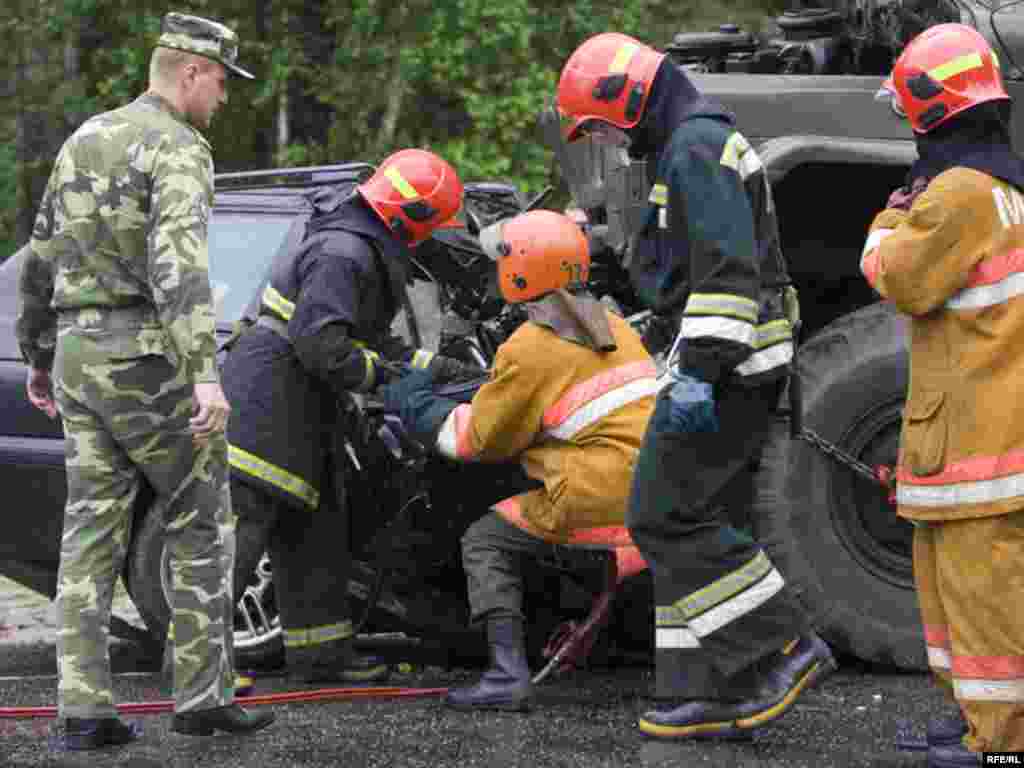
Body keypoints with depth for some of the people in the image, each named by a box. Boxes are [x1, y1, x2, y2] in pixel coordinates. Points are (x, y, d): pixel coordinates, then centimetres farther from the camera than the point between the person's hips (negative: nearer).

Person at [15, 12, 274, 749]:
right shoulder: (178, 148, -11)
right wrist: (206, 376, -31)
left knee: (92, 530, 6)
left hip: (78, 355, 7)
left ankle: (85, 708, 1)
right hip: (145, 356, -7)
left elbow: (41, 259, 21)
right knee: (201, 524, 4)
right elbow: (180, 264, -25)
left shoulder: (84, 141, 15)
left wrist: (39, 357, 30)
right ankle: (202, 695, 4)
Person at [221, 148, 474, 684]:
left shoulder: (364, 251, 19)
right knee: (242, 521, -13)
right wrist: (377, 374, -12)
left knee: (314, 529, 13)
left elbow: (371, 340, 23)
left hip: (293, 410, 11)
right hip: (267, 396, -11)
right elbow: (319, 342, -25)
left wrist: (439, 368, 20)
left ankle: (320, 652, 18)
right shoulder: (343, 252, -17)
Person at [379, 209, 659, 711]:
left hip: (599, 495, -7)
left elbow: (480, 438, 3)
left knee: (485, 543, 5)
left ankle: (508, 673, -10)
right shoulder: (614, 327, 16)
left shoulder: (528, 350, -6)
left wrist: (415, 405, 17)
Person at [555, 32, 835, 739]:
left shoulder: (695, 146, -12)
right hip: (732, 363, 11)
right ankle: (708, 692, 6)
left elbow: (727, 267, -23)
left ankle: (785, 648, -9)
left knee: (666, 517, -10)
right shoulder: (693, 145, 22)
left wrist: (699, 372, -27)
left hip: (726, 361, -11)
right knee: (683, 521, 9)